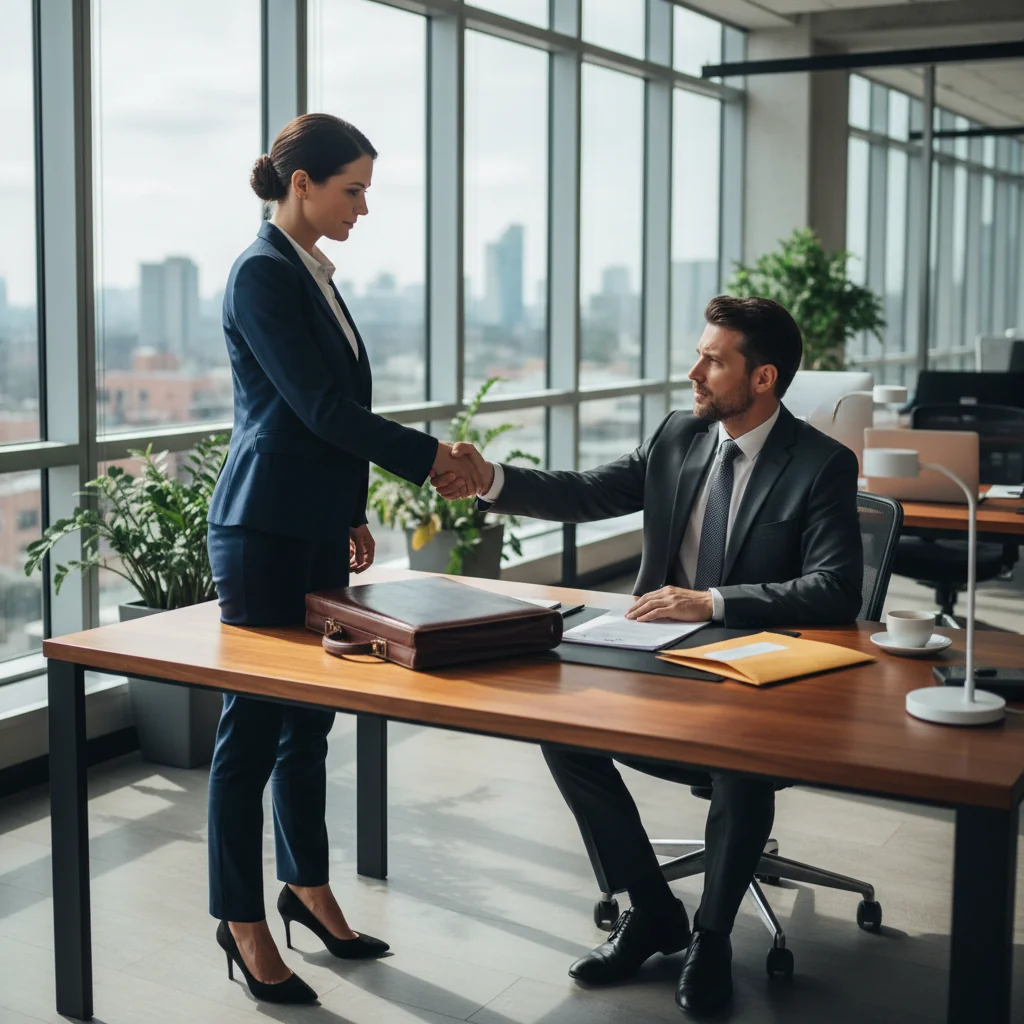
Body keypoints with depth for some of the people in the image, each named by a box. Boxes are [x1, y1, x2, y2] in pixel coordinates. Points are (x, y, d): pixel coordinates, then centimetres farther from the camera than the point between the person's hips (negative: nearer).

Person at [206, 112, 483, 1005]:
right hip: (265, 533, -9)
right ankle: (242, 922, 12)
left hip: (316, 529, 9)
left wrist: (352, 513, 20)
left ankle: (308, 888, 28)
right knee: (255, 725, 0)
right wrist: (427, 456, -12)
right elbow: (318, 405, -18)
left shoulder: (312, 273, 14)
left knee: (311, 717, 15)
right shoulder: (261, 274, -13)